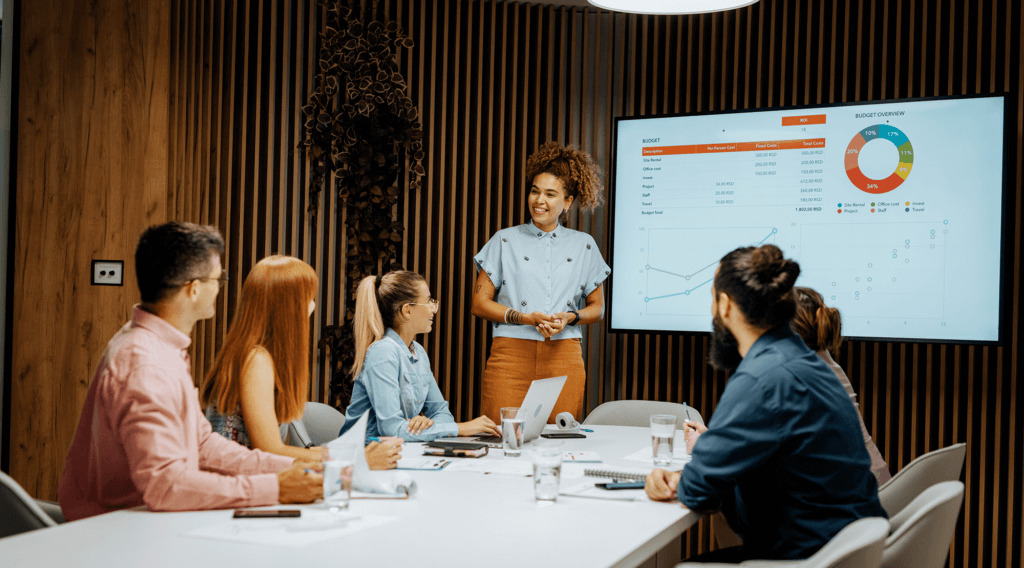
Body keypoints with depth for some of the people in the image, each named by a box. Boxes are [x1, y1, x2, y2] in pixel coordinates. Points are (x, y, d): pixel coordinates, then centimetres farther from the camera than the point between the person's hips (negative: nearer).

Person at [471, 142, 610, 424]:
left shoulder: (584, 246, 13)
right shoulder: (505, 241, 9)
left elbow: (597, 308, 17)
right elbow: (479, 303, 5)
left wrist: (570, 318, -4)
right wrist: (526, 318, -9)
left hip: (564, 357, 1)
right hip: (511, 355, -1)